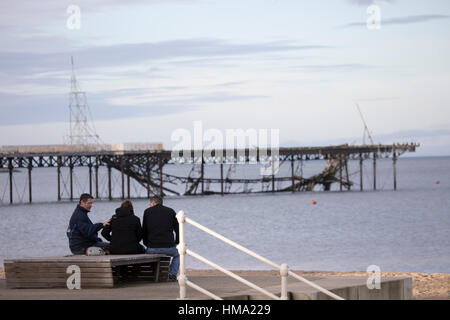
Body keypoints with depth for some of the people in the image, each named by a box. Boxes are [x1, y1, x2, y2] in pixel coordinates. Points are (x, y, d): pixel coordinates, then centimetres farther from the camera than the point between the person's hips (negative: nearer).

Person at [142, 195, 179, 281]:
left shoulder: (147, 211, 11)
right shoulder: (170, 211, 12)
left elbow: (144, 231, 12)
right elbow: (178, 230, 12)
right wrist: (175, 243, 25)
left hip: (152, 248, 0)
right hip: (169, 248, 0)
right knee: (177, 254, 34)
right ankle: (172, 274, 12)